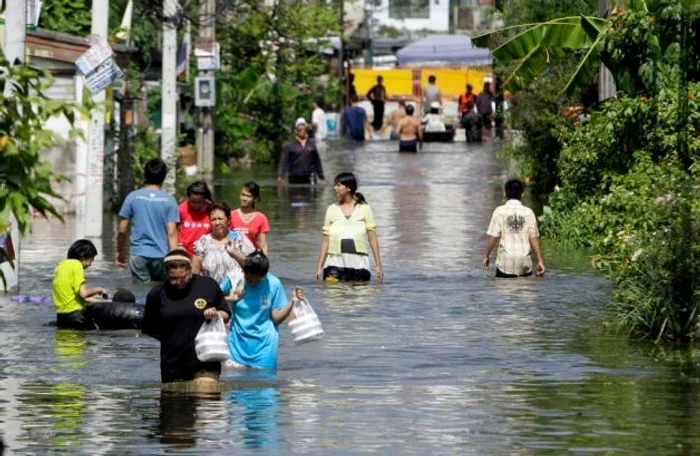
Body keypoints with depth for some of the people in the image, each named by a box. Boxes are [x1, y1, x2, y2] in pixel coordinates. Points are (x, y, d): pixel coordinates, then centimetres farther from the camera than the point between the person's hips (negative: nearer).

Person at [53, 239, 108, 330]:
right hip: (75, 314, -8)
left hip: (61, 315, 8)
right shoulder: (76, 265, -9)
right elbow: (83, 292, -18)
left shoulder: (60, 265, 16)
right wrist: (98, 289, 0)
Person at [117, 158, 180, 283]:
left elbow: (122, 230, 2)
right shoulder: (169, 201, -1)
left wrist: (120, 251, 16)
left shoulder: (133, 197, 0)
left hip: (138, 255, 0)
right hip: (161, 255, 0)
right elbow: (171, 233, -6)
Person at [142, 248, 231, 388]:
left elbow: (226, 315, 12)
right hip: (171, 366, 2)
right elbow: (149, 332, 10)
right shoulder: (157, 294, 3)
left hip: (204, 366, -2)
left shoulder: (208, 286, 2)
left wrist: (216, 315, -10)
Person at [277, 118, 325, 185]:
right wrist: (280, 176, -15)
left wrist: (321, 176, 14)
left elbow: (317, 161, 13)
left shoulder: (311, 144, 8)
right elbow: (284, 162, -5)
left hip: (308, 178, 2)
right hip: (294, 178, -2)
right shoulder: (290, 146, 0)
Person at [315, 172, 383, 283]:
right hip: (335, 264, 0)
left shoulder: (364, 208, 5)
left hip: (359, 264, 0)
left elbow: (372, 239, 4)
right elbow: (326, 240, 9)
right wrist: (319, 267, 4)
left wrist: (378, 265, 1)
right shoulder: (332, 209, 9)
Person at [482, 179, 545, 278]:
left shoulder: (500, 211, -4)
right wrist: (540, 261, 7)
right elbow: (533, 239, 1)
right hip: (525, 264, 2)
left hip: (506, 263, -2)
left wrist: (486, 256, 11)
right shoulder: (528, 212, 2)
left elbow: (493, 237, -3)